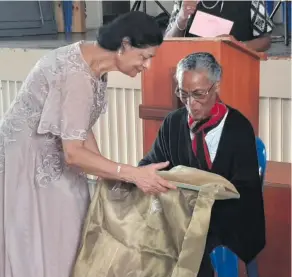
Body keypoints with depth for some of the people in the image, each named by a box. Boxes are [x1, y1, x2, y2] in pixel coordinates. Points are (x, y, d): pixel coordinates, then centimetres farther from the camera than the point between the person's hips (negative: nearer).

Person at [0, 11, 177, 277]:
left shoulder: (93, 61, -2)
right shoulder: (78, 76, -31)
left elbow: (81, 128, 3)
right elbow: (73, 153, -31)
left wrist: (106, 173, -1)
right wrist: (133, 174, -34)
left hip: (50, 156, 9)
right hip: (27, 160, -9)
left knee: (64, 234, 14)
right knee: (38, 244, 1)